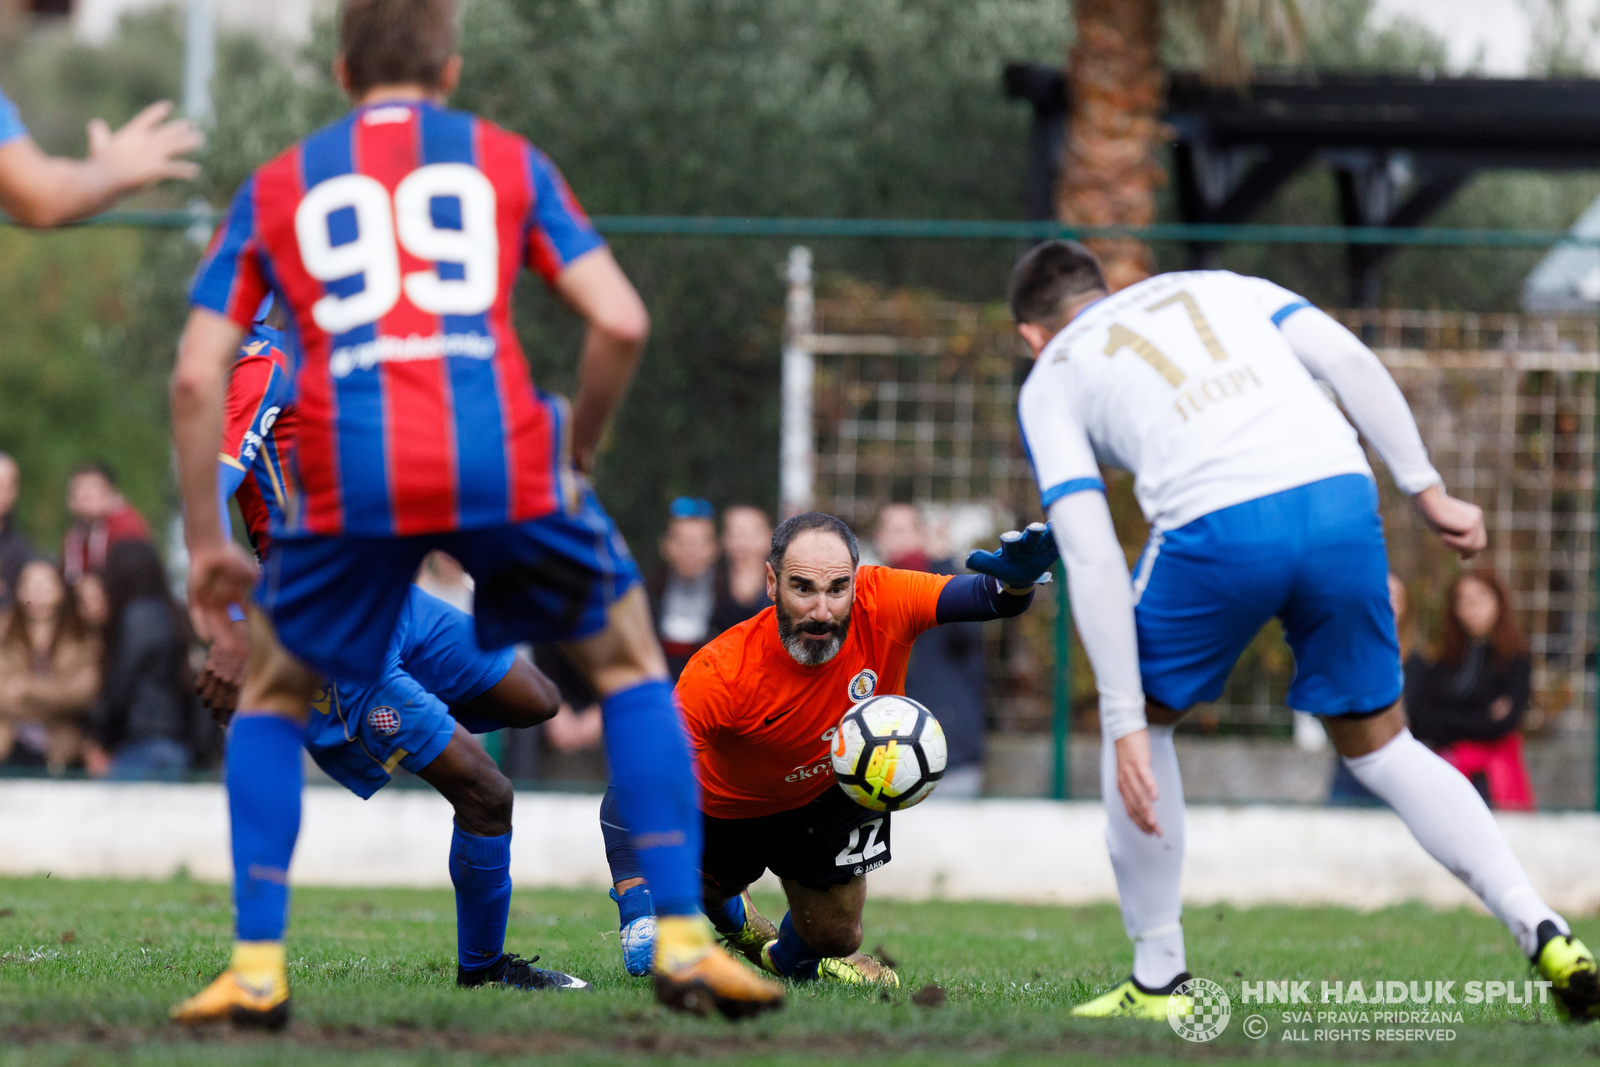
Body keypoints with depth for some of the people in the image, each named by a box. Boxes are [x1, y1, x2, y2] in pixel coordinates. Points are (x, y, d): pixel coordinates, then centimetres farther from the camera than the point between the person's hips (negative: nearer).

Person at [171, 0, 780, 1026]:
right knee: (629, 663, 21)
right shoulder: (507, 162, 19)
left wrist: (206, 544, 19)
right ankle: (683, 941, 11)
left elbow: (197, 374, 13)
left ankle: (257, 965, 11)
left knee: (273, 695, 24)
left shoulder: (276, 187, 21)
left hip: (348, 475, 1)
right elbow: (621, 324, 8)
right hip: (502, 456, 0)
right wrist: (581, 448, 23)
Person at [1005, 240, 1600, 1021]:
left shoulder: (1050, 382, 21)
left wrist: (1126, 724, 4)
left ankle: (1158, 978, 22)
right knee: (1379, 745, 19)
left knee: (1144, 719, 24)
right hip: (1341, 497, 3)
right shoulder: (1215, 287, 32)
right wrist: (1426, 489, 12)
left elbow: (1092, 558, 8)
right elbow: (1350, 360, 14)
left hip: (1215, 525, -3)